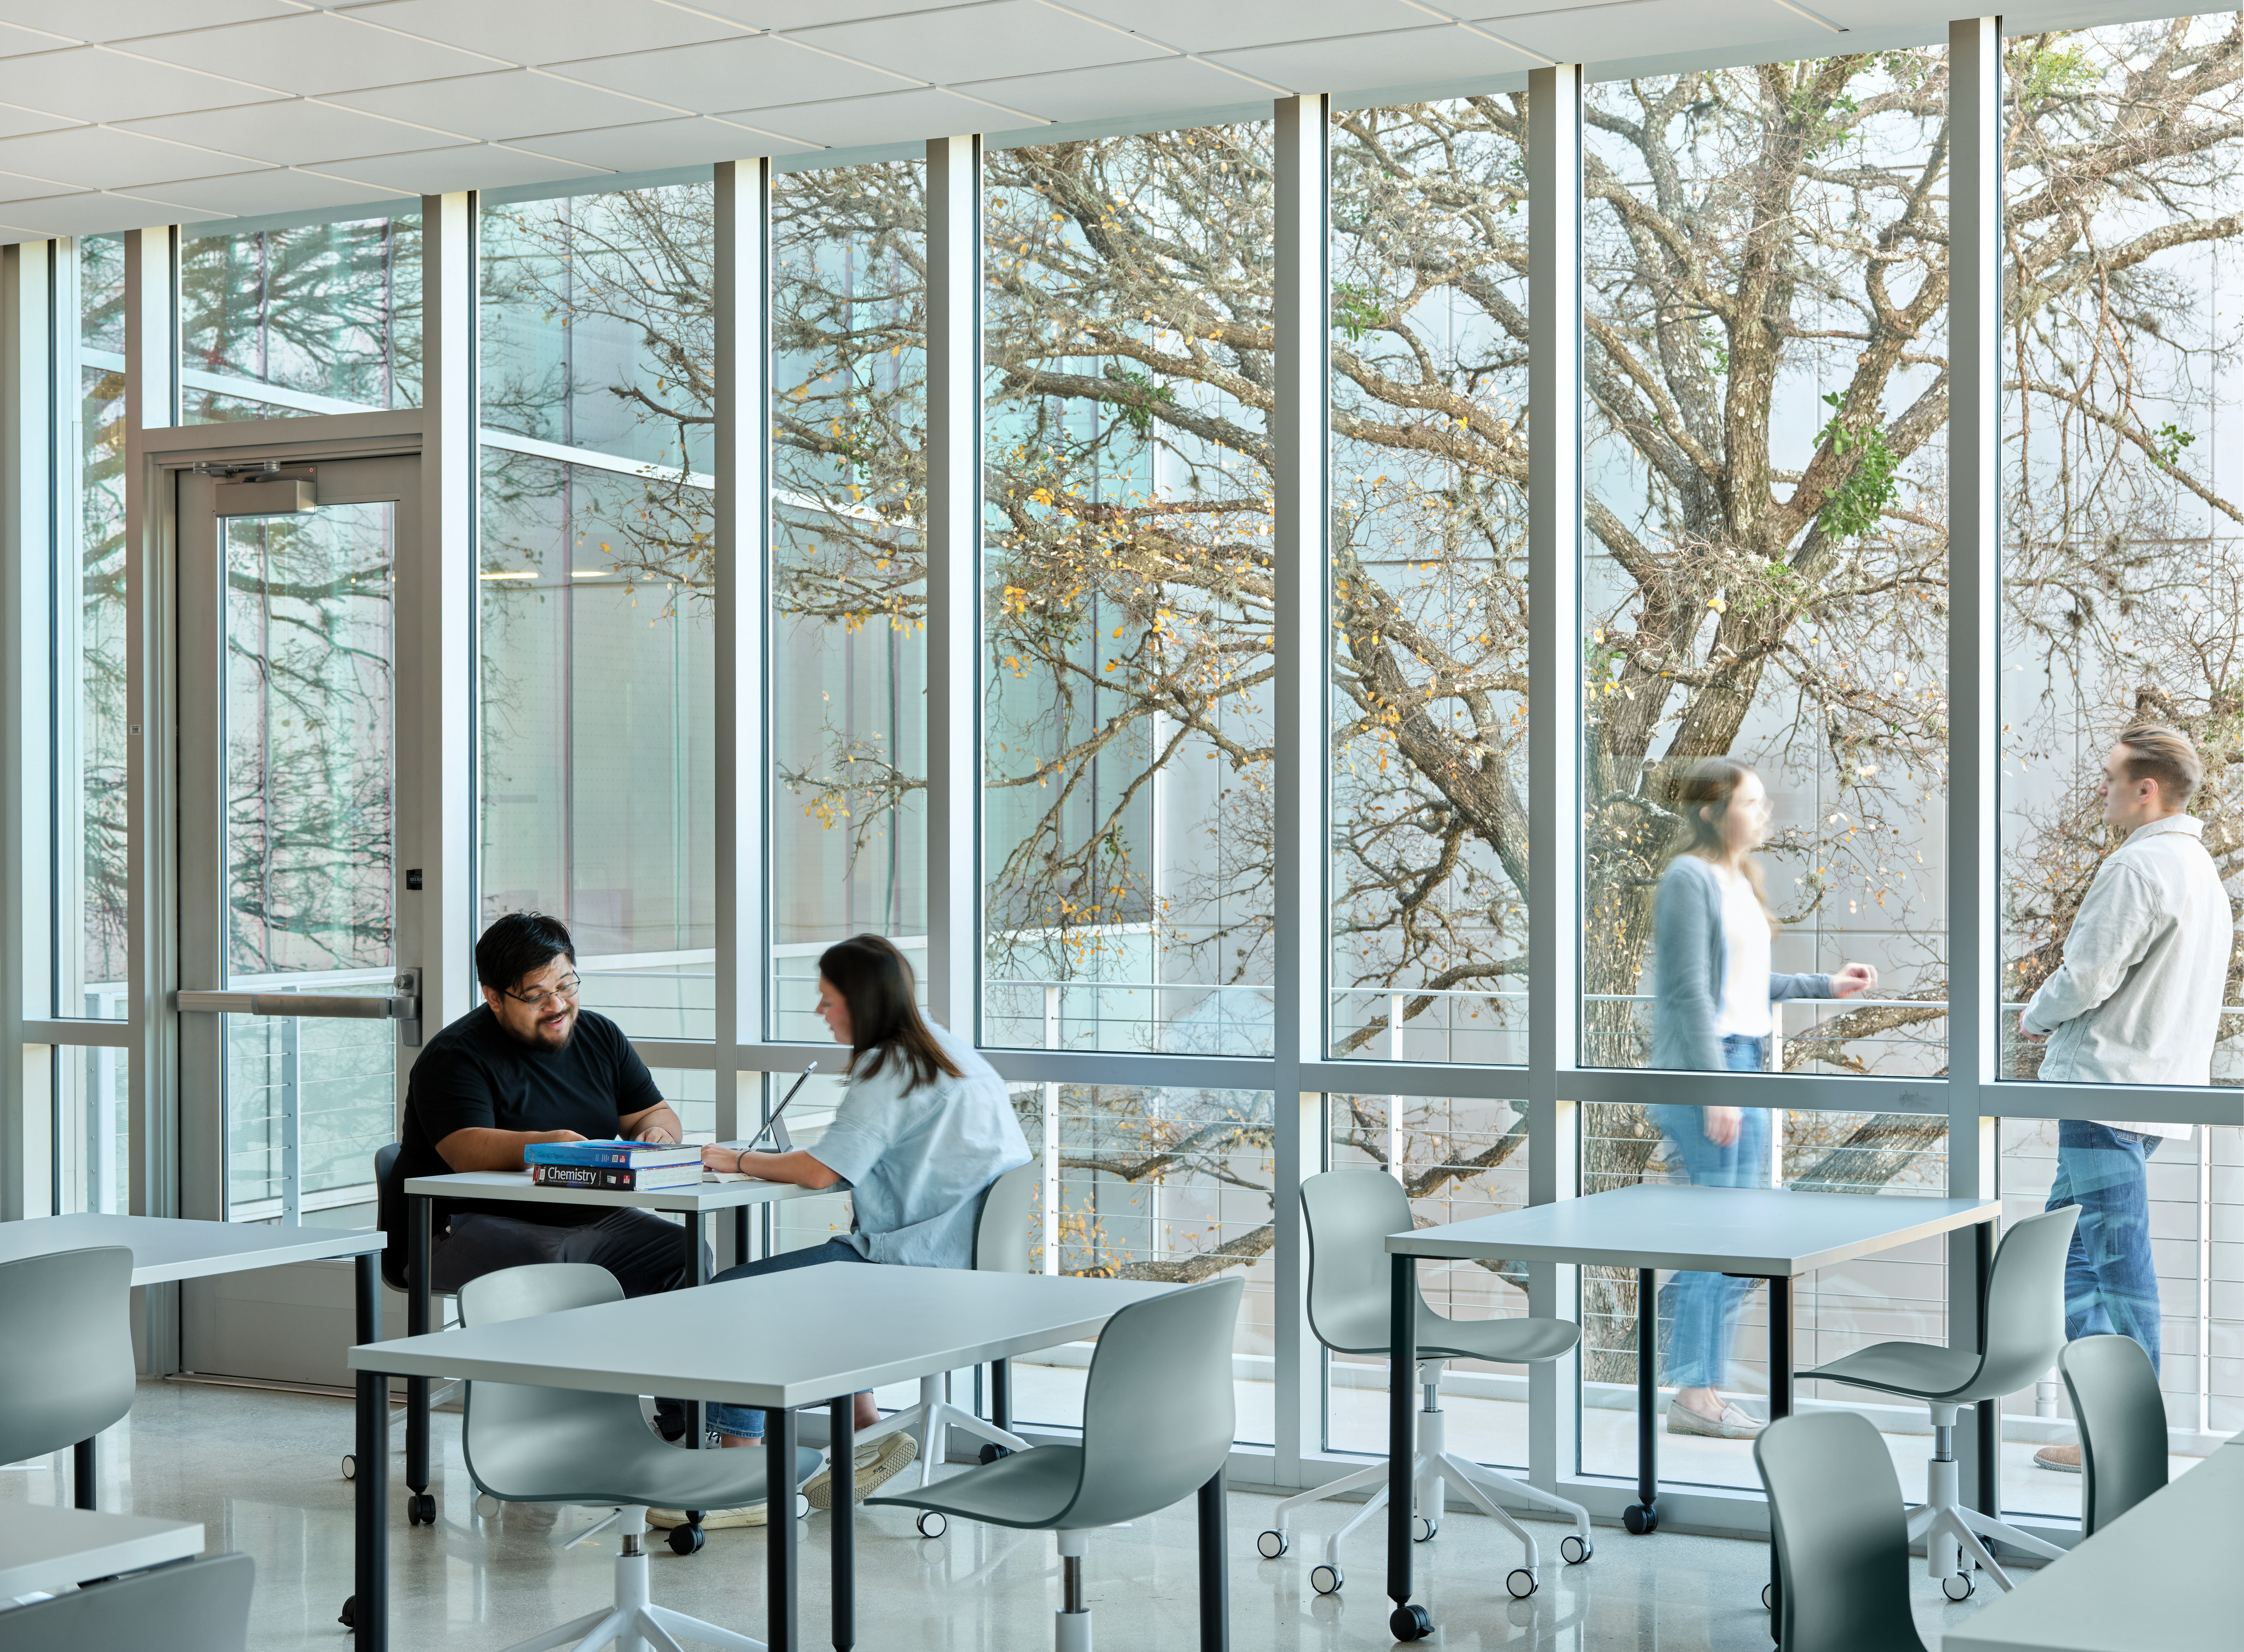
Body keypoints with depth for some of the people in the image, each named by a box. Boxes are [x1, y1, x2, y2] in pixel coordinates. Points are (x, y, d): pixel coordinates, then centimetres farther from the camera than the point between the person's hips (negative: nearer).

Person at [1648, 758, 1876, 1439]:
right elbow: (1691, 990, -17)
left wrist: (1826, 986, 20)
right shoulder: (1689, 879, -12)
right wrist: (1715, 1087, -20)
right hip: (1704, 1065, -9)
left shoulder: (1740, 880, 15)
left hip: (1746, 1061, 9)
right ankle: (1695, 1395, 2)